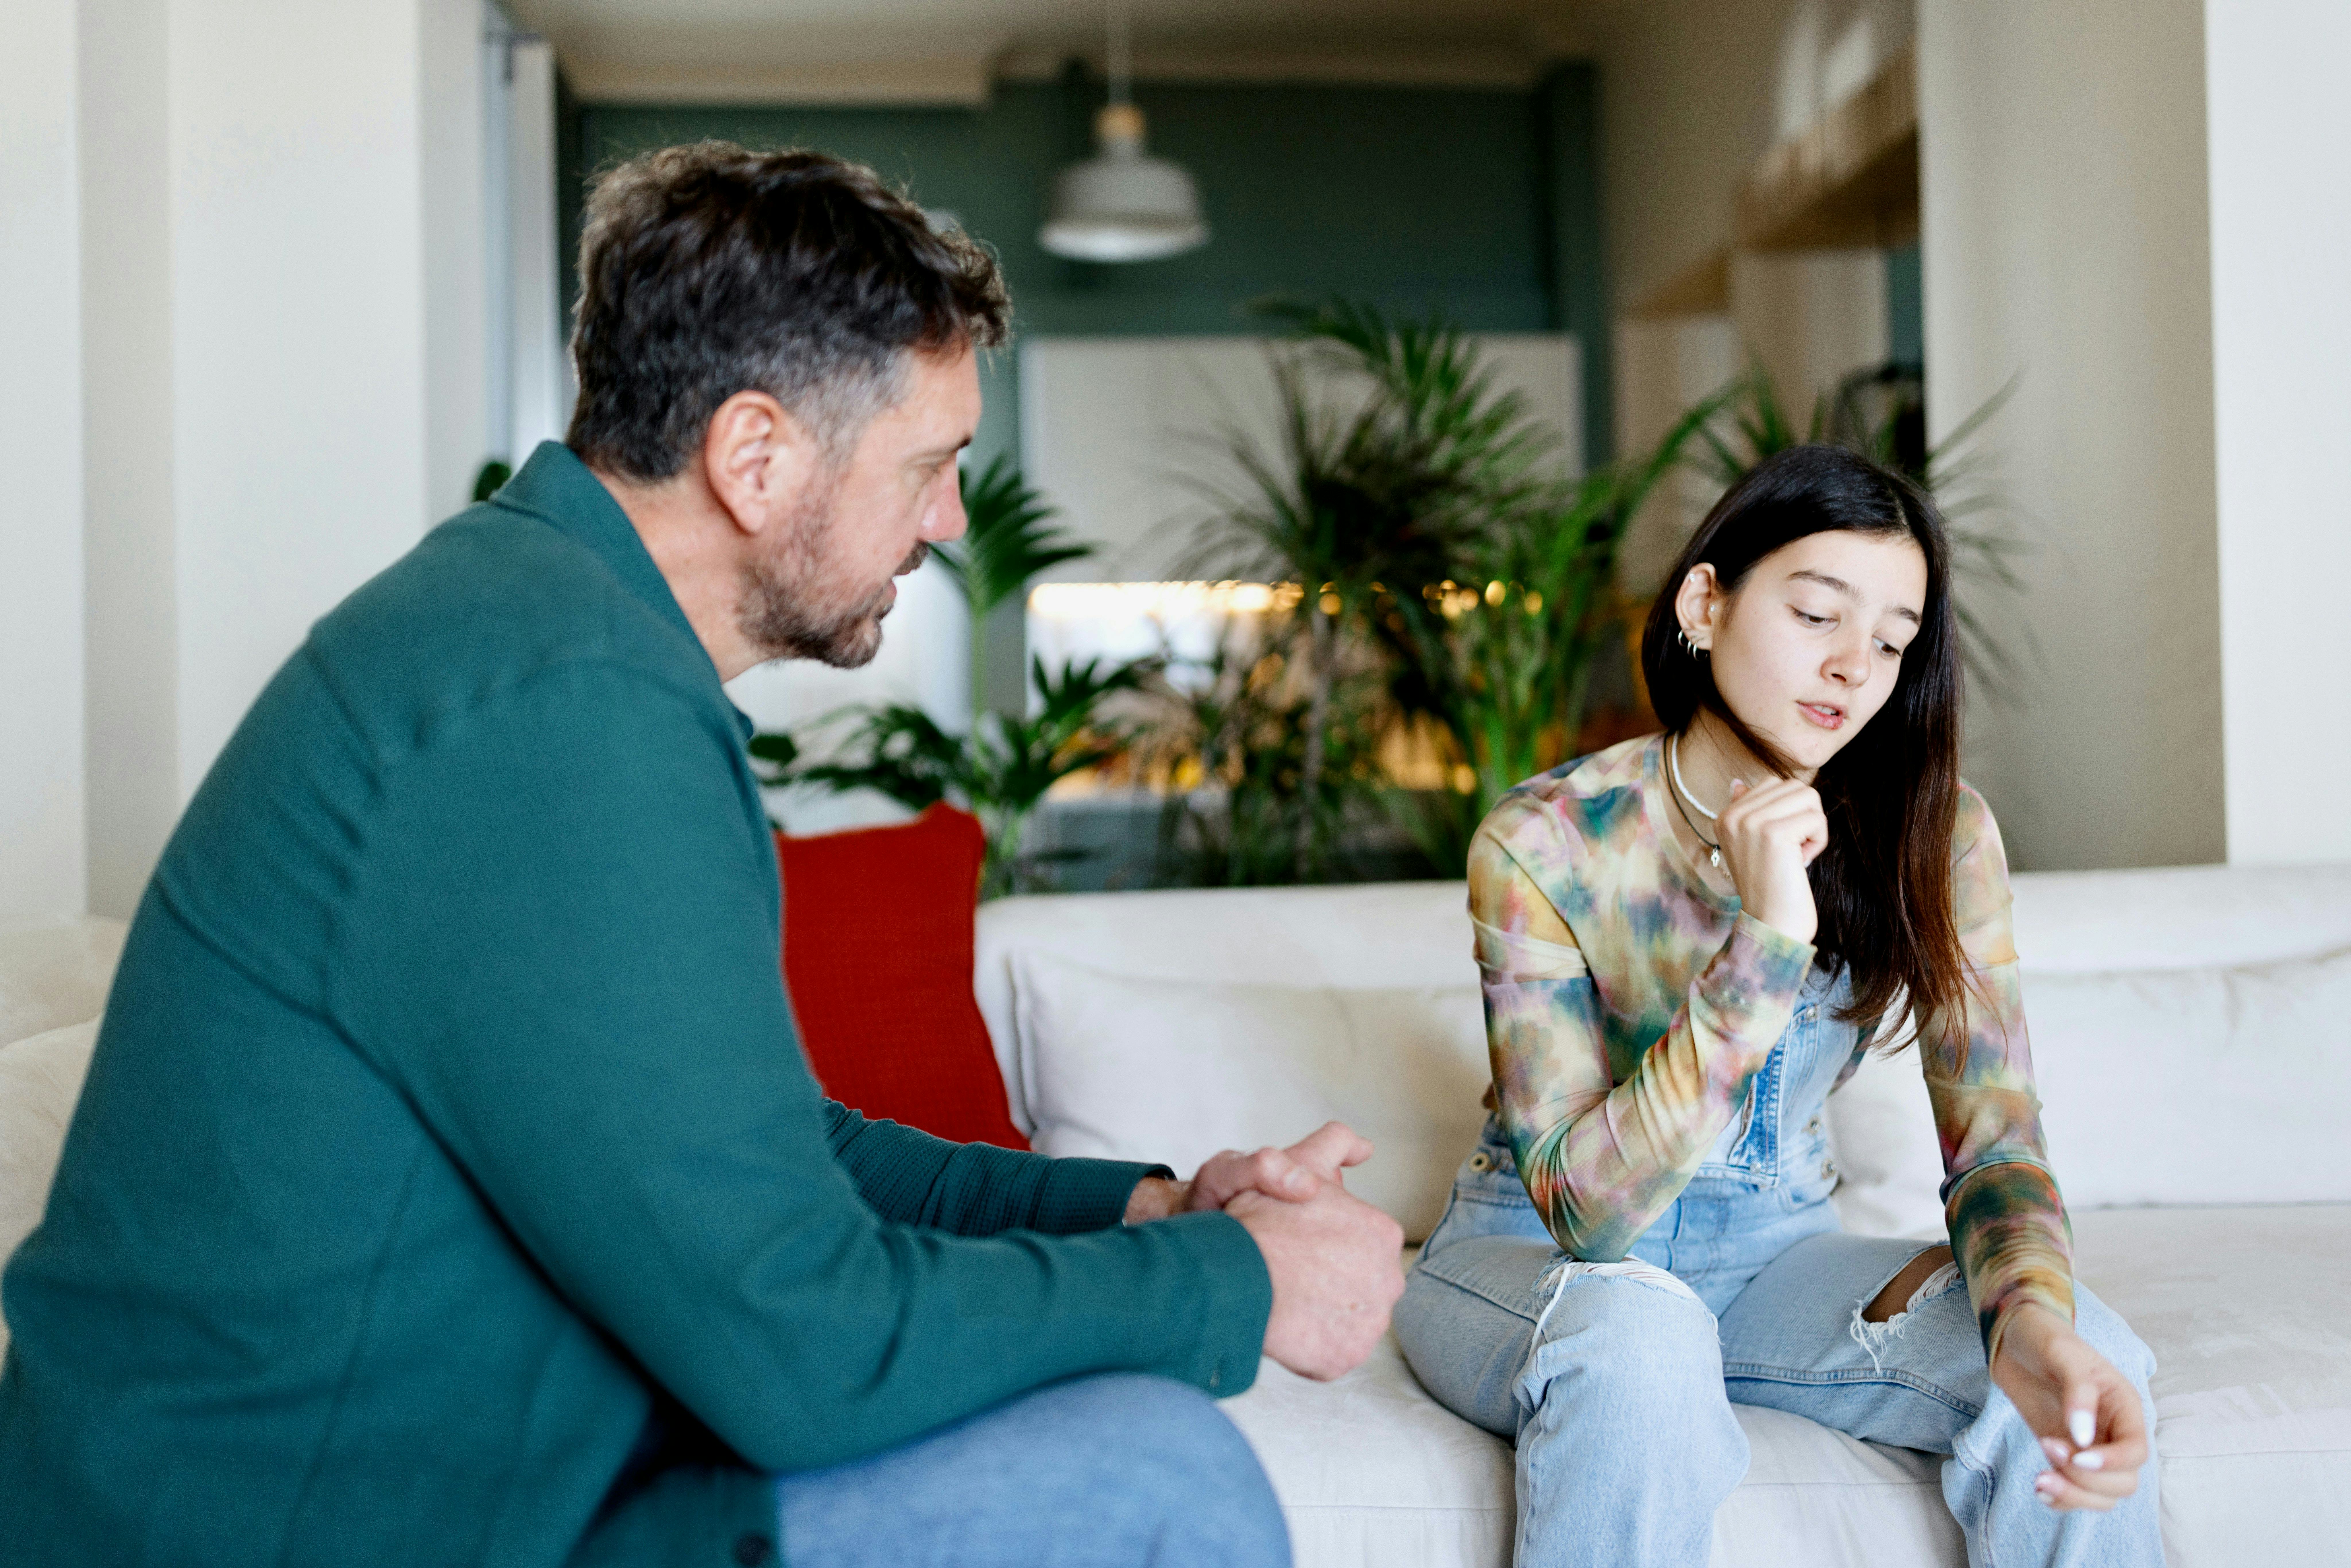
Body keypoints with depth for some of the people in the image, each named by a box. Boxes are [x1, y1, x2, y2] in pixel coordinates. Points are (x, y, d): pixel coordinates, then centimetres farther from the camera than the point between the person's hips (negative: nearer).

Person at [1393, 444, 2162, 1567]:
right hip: (1532, 1255, -3)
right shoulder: (1542, 844, -19)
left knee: (2080, 1362, -22)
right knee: (1637, 1340, -37)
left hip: (1774, 1252, 3)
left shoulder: (1936, 835, -8)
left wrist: (2036, 1320, -35)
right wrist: (1765, 942, -34)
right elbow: (1585, 1209, -24)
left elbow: (1993, 1137, -12)